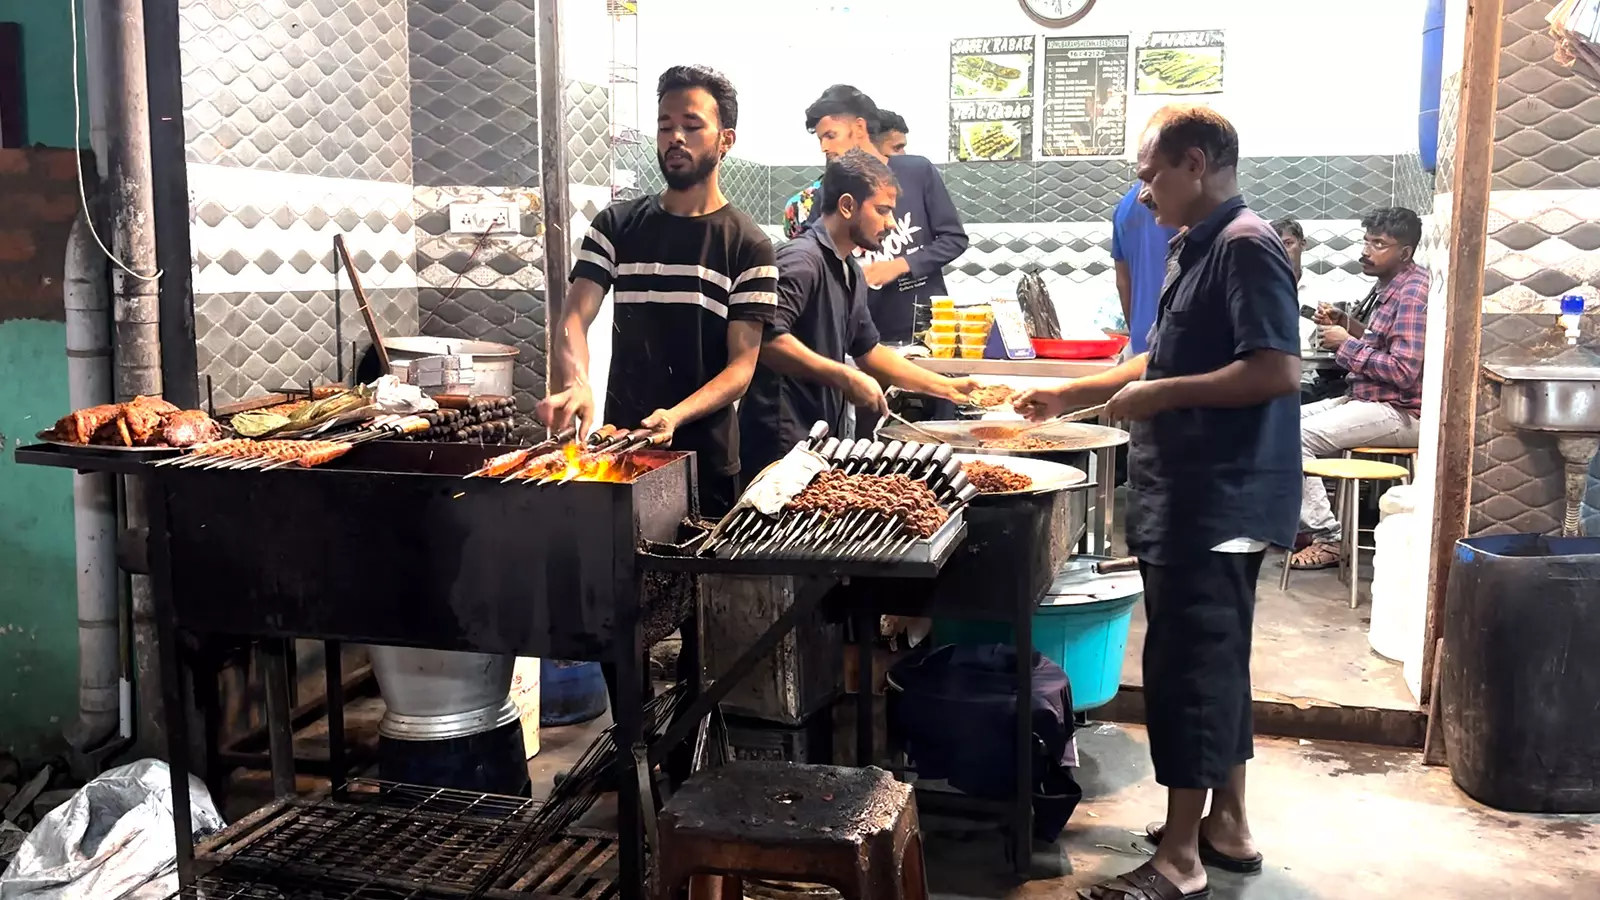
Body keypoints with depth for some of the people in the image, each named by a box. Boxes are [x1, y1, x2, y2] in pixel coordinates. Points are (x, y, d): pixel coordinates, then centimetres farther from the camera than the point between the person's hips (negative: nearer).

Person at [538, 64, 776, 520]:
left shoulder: (748, 246, -3)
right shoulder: (616, 226, 5)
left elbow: (742, 364, -8)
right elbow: (574, 318, -5)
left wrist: (676, 416, -25)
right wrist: (575, 384, -27)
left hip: (706, 459, -2)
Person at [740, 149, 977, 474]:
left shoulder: (851, 271, 16)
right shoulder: (801, 261, -15)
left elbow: (868, 351, 25)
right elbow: (768, 339, -29)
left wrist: (947, 387, 22)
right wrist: (846, 378, -25)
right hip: (782, 445, -9)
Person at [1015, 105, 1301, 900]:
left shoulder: (1246, 247, -15)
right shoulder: (1199, 248, 15)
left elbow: (1279, 371, -24)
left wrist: (1159, 396, -19)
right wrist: (1069, 395, 21)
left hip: (1218, 500, -10)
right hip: (1192, 497, 10)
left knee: (1188, 665, -4)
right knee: (1212, 660, 15)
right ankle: (1226, 825, 27)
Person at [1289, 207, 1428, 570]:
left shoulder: (1413, 294, -19)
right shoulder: (1388, 285, 11)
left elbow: (1403, 371, -26)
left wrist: (1347, 343, -17)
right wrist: (1346, 324, 6)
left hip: (1400, 413, -10)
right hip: (1368, 399, 10)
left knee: (1297, 437, -21)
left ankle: (1328, 538, -15)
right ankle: (1300, 517, 8)